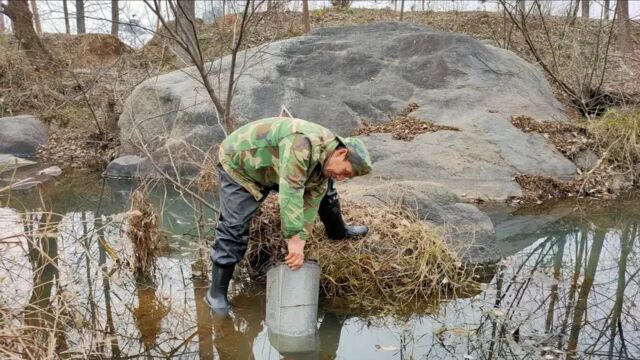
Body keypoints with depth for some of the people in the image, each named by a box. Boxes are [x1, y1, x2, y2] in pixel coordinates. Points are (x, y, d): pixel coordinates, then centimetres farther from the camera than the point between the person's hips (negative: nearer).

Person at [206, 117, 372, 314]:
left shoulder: (324, 161, -10)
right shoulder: (302, 143, -40)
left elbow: (311, 203, -11)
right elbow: (290, 194, -45)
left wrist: (300, 243, -19)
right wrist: (294, 240, -43)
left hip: (274, 169, 8)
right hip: (239, 165, -8)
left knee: (324, 191, 9)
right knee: (234, 230, -13)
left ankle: (339, 232, 33)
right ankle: (216, 293, 0)